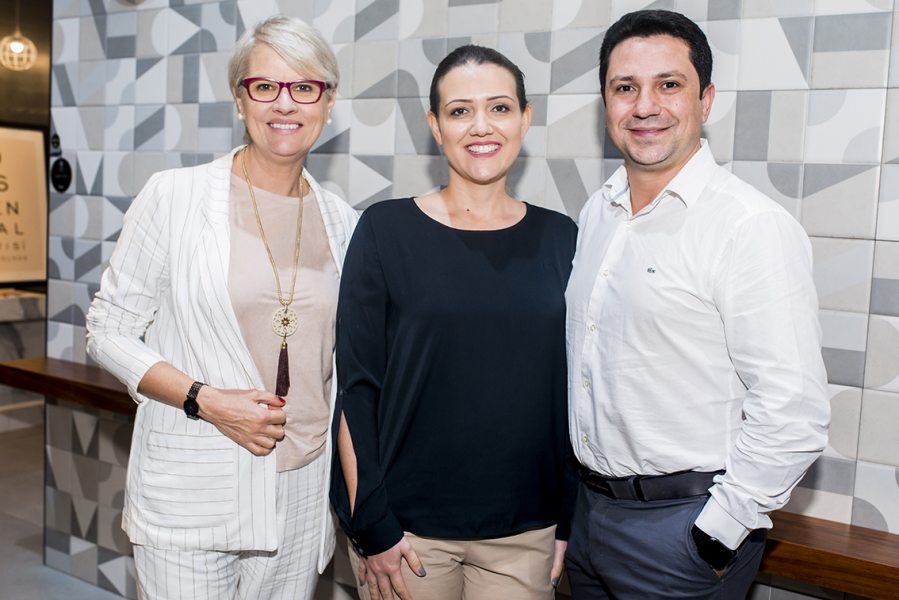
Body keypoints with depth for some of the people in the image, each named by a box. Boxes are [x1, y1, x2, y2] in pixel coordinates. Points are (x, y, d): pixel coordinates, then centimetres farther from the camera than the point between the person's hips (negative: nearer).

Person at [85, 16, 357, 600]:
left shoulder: (343, 222, 4)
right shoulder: (174, 196, -6)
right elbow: (108, 330, -3)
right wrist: (204, 399, -16)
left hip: (301, 496, 3)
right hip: (190, 500, -3)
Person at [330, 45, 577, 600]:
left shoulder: (560, 240, 1)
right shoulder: (387, 230, -6)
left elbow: (570, 393, 5)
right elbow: (355, 388, -6)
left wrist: (568, 521, 4)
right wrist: (370, 526, -8)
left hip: (525, 533, 2)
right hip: (405, 527, -1)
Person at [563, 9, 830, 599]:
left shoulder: (754, 228, -17)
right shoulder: (599, 213, 6)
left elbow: (794, 411, -20)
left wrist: (716, 536, -16)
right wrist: (582, 489, 13)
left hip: (683, 523, -7)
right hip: (590, 505, 7)